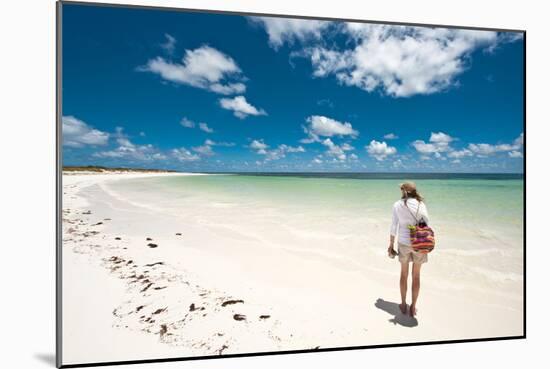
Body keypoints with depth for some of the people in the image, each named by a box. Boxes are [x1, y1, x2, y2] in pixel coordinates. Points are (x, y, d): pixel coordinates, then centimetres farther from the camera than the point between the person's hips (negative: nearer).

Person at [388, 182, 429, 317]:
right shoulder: (421, 205, -5)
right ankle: (413, 307, 22)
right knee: (416, 275, 14)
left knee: (404, 273, 18)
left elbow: (394, 227, -3)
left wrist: (391, 245, 7)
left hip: (403, 243, 0)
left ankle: (403, 305, 27)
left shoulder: (397, 205, -5)